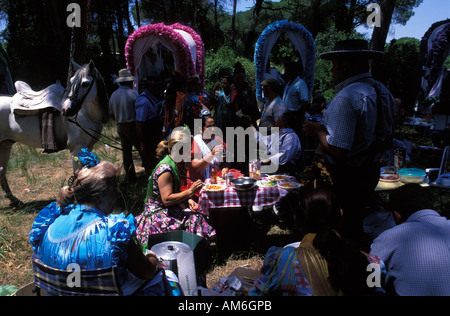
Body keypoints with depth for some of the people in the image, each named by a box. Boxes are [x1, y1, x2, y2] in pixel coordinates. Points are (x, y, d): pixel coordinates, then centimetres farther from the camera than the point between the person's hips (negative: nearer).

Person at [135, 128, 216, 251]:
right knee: (194, 219, -20)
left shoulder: (177, 164, 7)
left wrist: (188, 200, -1)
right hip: (157, 214, -8)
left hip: (170, 210, 9)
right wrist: (190, 192, -24)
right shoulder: (165, 169, -22)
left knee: (197, 216, -10)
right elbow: (167, 199, -24)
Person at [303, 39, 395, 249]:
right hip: (371, 172, 9)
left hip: (346, 178, -9)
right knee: (356, 222, 26)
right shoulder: (381, 91, 5)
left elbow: (337, 150, -29)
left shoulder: (346, 97, -24)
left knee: (341, 231, 8)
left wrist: (318, 130, -11)